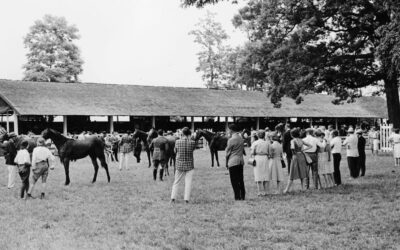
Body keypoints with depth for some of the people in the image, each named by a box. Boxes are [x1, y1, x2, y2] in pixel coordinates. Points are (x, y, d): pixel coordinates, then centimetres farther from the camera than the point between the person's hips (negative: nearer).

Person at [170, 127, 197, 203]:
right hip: (189, 165, -1)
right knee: (188, 183, 6)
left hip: (179, 165, 1)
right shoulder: (192, 142, -11)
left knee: (176, 182, 13)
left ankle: (173, 198, 11)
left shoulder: (177, 142, -7)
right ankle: (186, 199, 4)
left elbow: (175, 151, 7)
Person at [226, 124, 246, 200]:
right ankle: (242, 196, 15)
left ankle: (237, 197, -1)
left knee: (234, 181, -1)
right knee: (241, 180, 12)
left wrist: (227, 163, 2)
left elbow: (228, 152, -7)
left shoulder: (231, 140, -13)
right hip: (241, 160, 7)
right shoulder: (241, 138, 9)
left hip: (233, 162, -7)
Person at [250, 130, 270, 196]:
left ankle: (260, 192, -1)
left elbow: (252, 152, -5)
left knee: (258, 175, 1)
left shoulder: (255, 143, -4)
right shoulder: (267, 143, 3)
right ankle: (264, 191, 11)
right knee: (265, 174, 9)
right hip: (265, 158, 2)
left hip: (257, 158, -2)